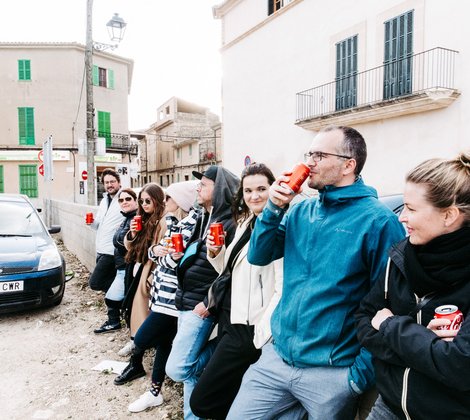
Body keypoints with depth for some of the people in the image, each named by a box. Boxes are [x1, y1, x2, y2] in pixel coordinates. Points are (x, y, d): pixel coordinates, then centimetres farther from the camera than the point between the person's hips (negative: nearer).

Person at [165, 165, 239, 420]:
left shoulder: (230, 222, -16)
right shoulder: (202, 218, 12)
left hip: (201, 305, -8)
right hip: (185, 301, 8)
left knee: (177, 369, -7)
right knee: (190, 369, 14)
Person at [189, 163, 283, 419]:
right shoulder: (244, 223, 10)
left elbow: (283, 289, -21)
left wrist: (262, 336, -19)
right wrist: (215, 252, -2)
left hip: (248, 328, -9)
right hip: (229, 319, 9)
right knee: (227, 393, 21)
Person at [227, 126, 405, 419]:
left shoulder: (377, 220, -13)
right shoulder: (301, 211, 5)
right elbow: (258, 257, 5)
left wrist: (363, 372, -11)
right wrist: (274, 209, -9)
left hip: (332, 372, -5)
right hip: (276, 357, 5)